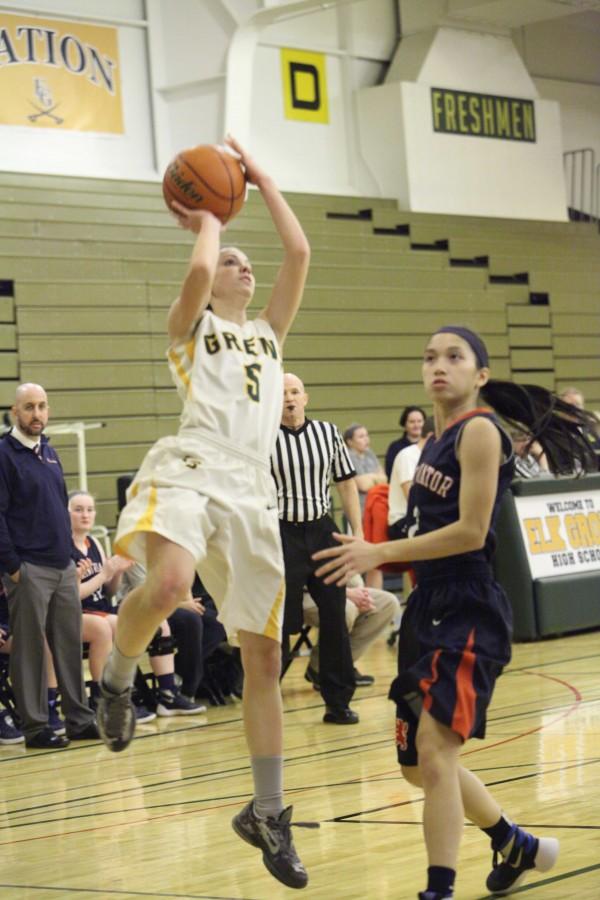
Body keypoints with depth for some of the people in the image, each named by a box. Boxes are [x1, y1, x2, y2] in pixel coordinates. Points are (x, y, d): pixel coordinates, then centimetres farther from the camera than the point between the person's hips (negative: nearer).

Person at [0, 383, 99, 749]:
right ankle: (36, 727, 5)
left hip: (63, 567, 7)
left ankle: (80, 719, 15)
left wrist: (71, 556, 15)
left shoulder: (50, 453, 15)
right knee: (30, 650, -1)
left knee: (70, 645, 9)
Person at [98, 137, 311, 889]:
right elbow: (198, 270, -10)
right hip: (188, 472, -5)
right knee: (169, 582, -38)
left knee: (264, 658, 4)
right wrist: (208, 216, 9)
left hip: (251, 491, 5)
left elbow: (300, 252, 16)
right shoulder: (190, 324, 13)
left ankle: (266, 812, 15)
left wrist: (259, 177, 20)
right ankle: (116, 679, -7)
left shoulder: (269, 331, 26)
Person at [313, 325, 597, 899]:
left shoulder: (480, 430, -11)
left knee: (434, 751, -20)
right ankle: (515, 847, 36)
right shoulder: (438, 437, 14)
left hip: (468, 613, -9)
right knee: (418, 763, 16)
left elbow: (470, 531, -18)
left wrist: (379, 554, -17)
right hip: (429, 608, 9)